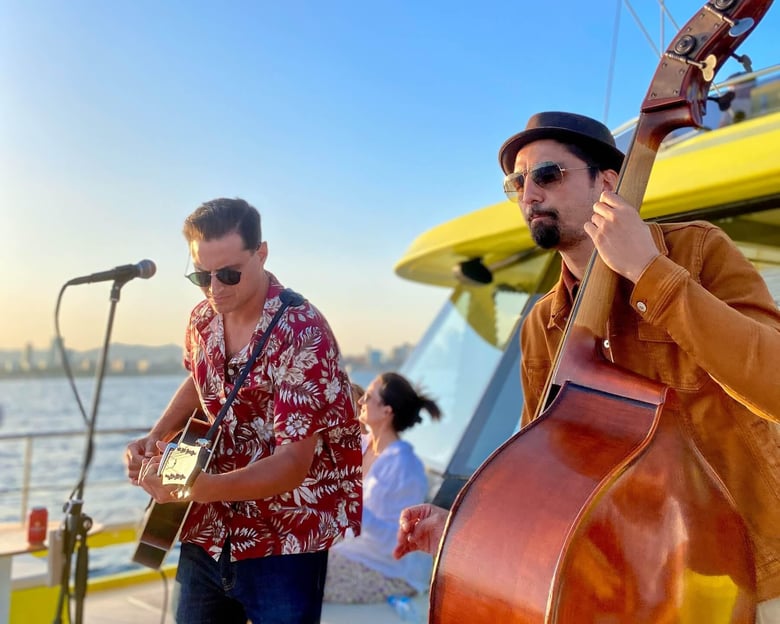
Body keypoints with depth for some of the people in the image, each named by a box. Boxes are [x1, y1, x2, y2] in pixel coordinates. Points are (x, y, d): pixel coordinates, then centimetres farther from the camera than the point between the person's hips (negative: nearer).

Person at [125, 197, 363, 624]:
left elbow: (291, 466, -26)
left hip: (283, 543, -6)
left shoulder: (303, 335, -23)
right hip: (209, 534, 6)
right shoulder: (203, 318, -1)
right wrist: (156, 437, 4)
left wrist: (194, 488, -37)